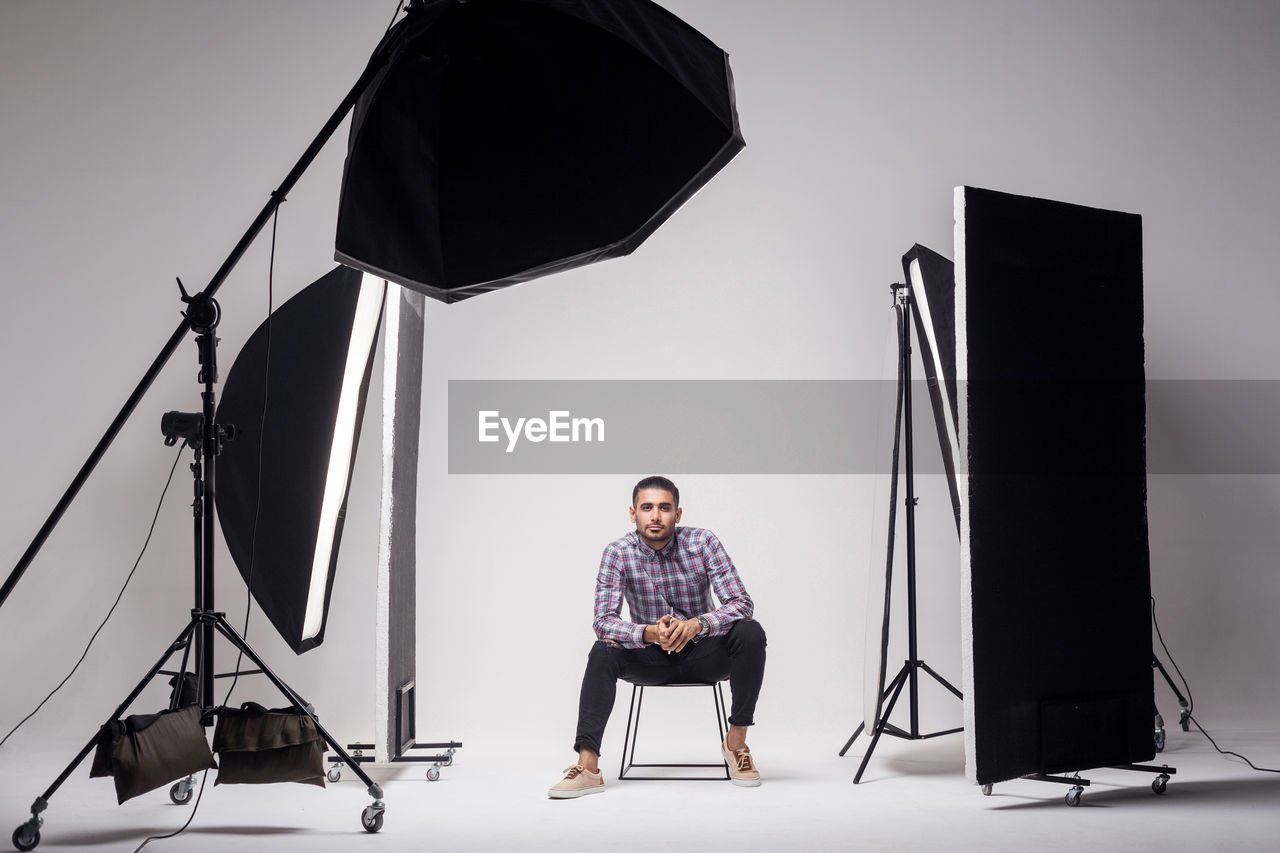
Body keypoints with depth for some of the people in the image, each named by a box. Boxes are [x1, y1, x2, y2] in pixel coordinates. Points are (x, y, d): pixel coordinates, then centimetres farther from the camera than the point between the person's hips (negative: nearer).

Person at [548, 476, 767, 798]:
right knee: (603, 651, -28)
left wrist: (698, 624, -40)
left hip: (702, 653, 0)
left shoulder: (703, 543, -15)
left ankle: (737, 740, -17)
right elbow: (604, 620, -22)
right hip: (651, 657, 0)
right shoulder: (617, 553, -14)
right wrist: (649, 633, -42)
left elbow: (741, 603, -20)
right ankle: (587, 766, -34)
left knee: (750, 633, -28)